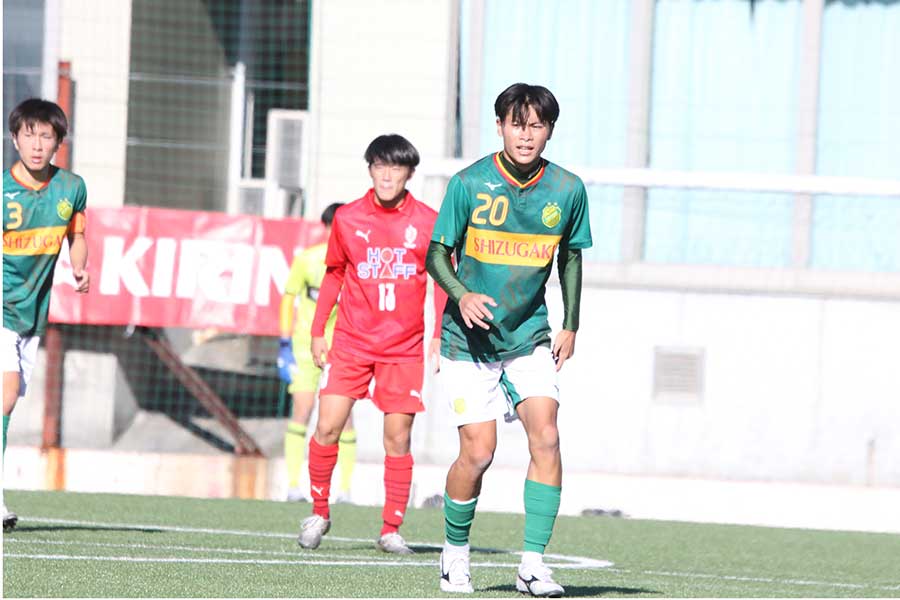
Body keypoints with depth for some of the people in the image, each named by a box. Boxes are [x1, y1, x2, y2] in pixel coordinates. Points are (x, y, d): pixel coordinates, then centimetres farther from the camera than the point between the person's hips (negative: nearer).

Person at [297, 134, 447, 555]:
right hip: (351, 342, 1)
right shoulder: (347, 219, 3)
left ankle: (391, 530, 5)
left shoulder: (428, 222, 0)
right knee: (327, 427, -9)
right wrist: (318, 332, 11)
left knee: (398, 437, -2)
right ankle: (319, 512, 10)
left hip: (405, 347, -1)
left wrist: (440, 337, 1)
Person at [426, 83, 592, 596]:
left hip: (531, 337, 2)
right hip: (469, 340, -2)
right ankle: (455, 552, 16)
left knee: (546, 435, -15)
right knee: (479, 452, -8)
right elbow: (438, 253, -4)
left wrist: (571, 327, 12)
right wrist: (461, 295, -23)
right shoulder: (470, 183, -9)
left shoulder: (568, 190, -2)